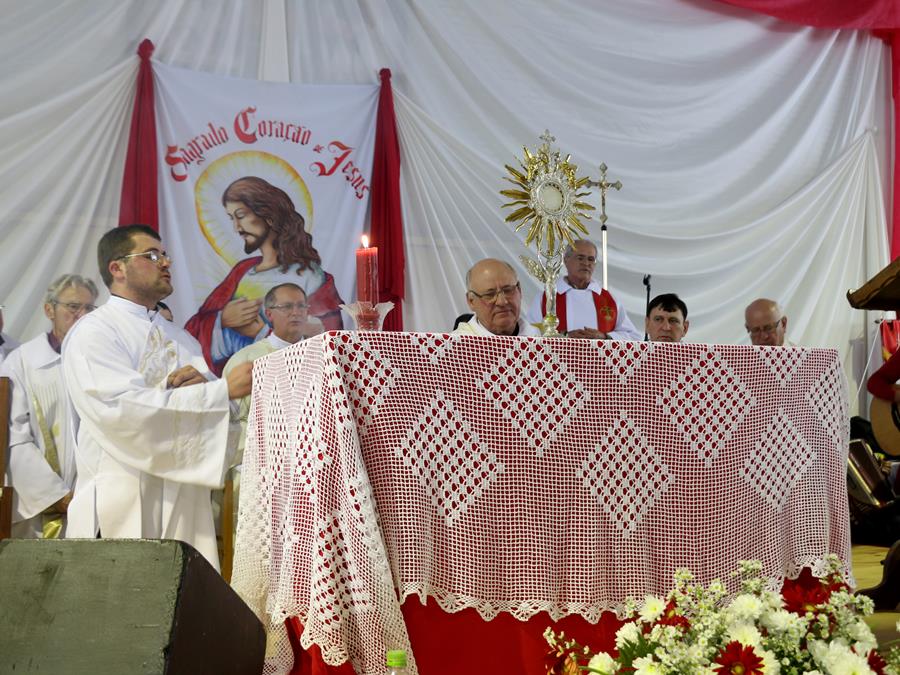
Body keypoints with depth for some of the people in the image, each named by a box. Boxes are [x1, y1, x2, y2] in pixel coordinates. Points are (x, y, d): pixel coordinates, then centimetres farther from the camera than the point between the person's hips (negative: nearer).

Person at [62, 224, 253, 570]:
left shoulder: (181, 339, 17)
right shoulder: (92, 333, -5)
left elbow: (216, 407, 14)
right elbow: (126, 409, -19)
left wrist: (202, 384, -10)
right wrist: (224, 389, -19)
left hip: (186, 503, 6)